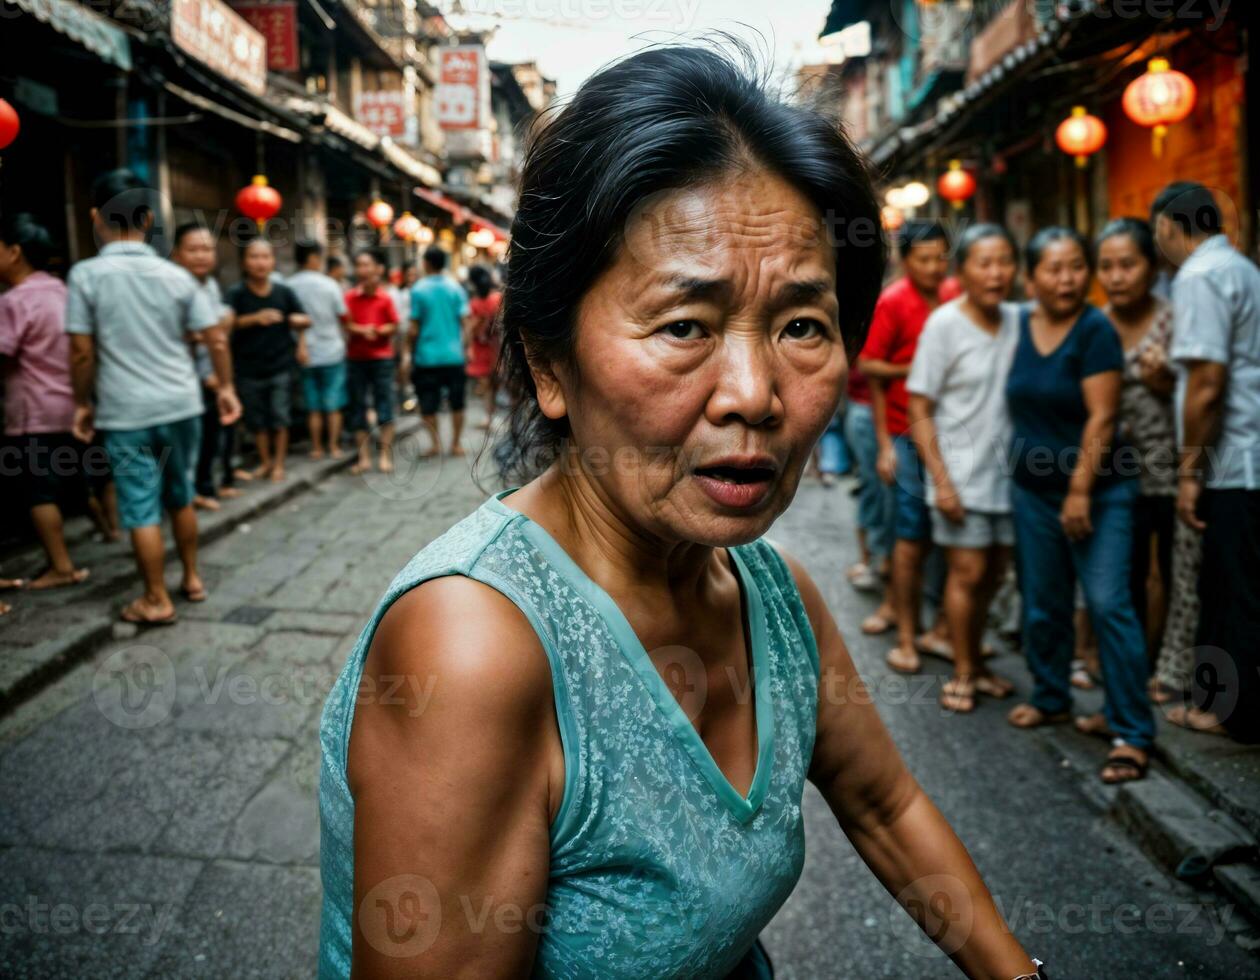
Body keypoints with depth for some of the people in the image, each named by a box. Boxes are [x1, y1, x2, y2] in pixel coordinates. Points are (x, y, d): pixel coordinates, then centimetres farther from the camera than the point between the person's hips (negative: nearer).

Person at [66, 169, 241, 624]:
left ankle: (156, 600, 15)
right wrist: (225, 387, 13)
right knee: (181, 497, 20)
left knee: (141, 509, 6)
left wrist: (83, 403, 4)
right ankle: (192, 578, 30)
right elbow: (216, 340, 0)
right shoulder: (176, 275, 0)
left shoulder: (86, 274, -9)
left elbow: (81, 352, -9)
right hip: (182, 405, 3)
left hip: (126, 413, -3)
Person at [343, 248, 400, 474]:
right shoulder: (350, 297, -2)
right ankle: (364, 457, 11)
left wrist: (378, 331, -20)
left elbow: (394, 326, -2)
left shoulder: (385, 298, -5)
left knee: (384, 406, 0)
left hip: (381, 357, -2)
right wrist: (361, 330, -20)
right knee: (358, 408, 4)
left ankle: (385, 455, 8)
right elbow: (344, 324, -2)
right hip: (355, 358, 2)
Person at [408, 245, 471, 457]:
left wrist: (410, 350, 7)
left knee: (428, 405, 8)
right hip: (453, 354, 2)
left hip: (426, 355, -2)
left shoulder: (418, 290, -6)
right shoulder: (455, 287, -1)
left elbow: (414, 329, -6)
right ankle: (456, 444, 15)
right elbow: (464, 322, -1)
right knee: (456, 403, 12)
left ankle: (436, 441, -2)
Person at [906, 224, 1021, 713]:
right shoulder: (944, 324, -10)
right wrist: (940, 479, -16)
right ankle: (962, 673, 12)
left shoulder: (1018, 320, 4)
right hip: (962, 473, -5)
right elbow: (919, 410, -11)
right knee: (968, 572, -3)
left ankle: (975, 663, 27)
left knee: (994, 573, 12)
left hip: (1008, 471, 5)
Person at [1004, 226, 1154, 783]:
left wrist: (1080, 492, -18)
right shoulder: (1020, 325, 5)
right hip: (1033, 491, 6)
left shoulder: (1095, 331, -11)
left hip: (1096, 493, -5)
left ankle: (1131, 733, -3)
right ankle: (1050, 699, 33)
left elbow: (1102, 418, -16)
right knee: (1041, 605, 14)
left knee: (1108, 605, -10)